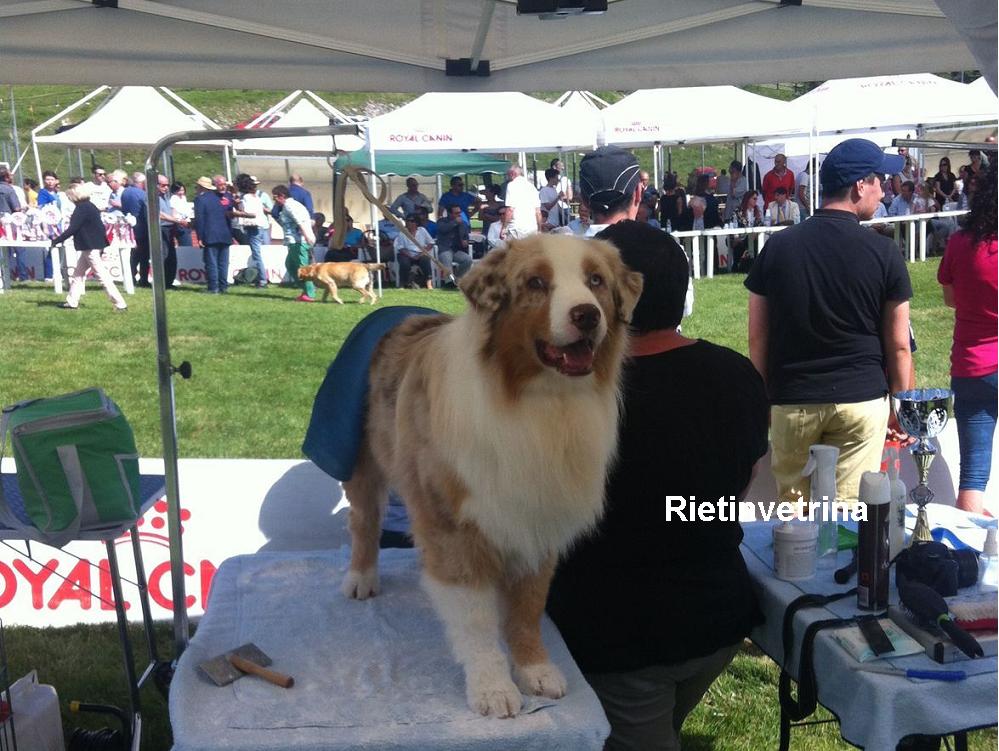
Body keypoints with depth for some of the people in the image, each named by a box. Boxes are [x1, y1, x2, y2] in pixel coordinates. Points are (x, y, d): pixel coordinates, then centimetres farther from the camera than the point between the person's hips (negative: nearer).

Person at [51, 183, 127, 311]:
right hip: (92, 246, 10)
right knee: (78, 274, 16)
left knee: (102, 276, -8)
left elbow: (72, 229, -20)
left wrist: (56, 240, -10)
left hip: (90, 247, -10)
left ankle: (120, 304, -9)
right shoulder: (89, 206, 11)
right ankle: (72, 302, 22)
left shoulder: (82, 209, -18)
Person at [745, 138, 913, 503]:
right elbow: (898, 346, -1)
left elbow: (758, 337, 2)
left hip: (792, 402, 2)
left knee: (792, 510, 13)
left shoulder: (777, 246, -1)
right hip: (862, 400, -1)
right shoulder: (883, 252, -6)